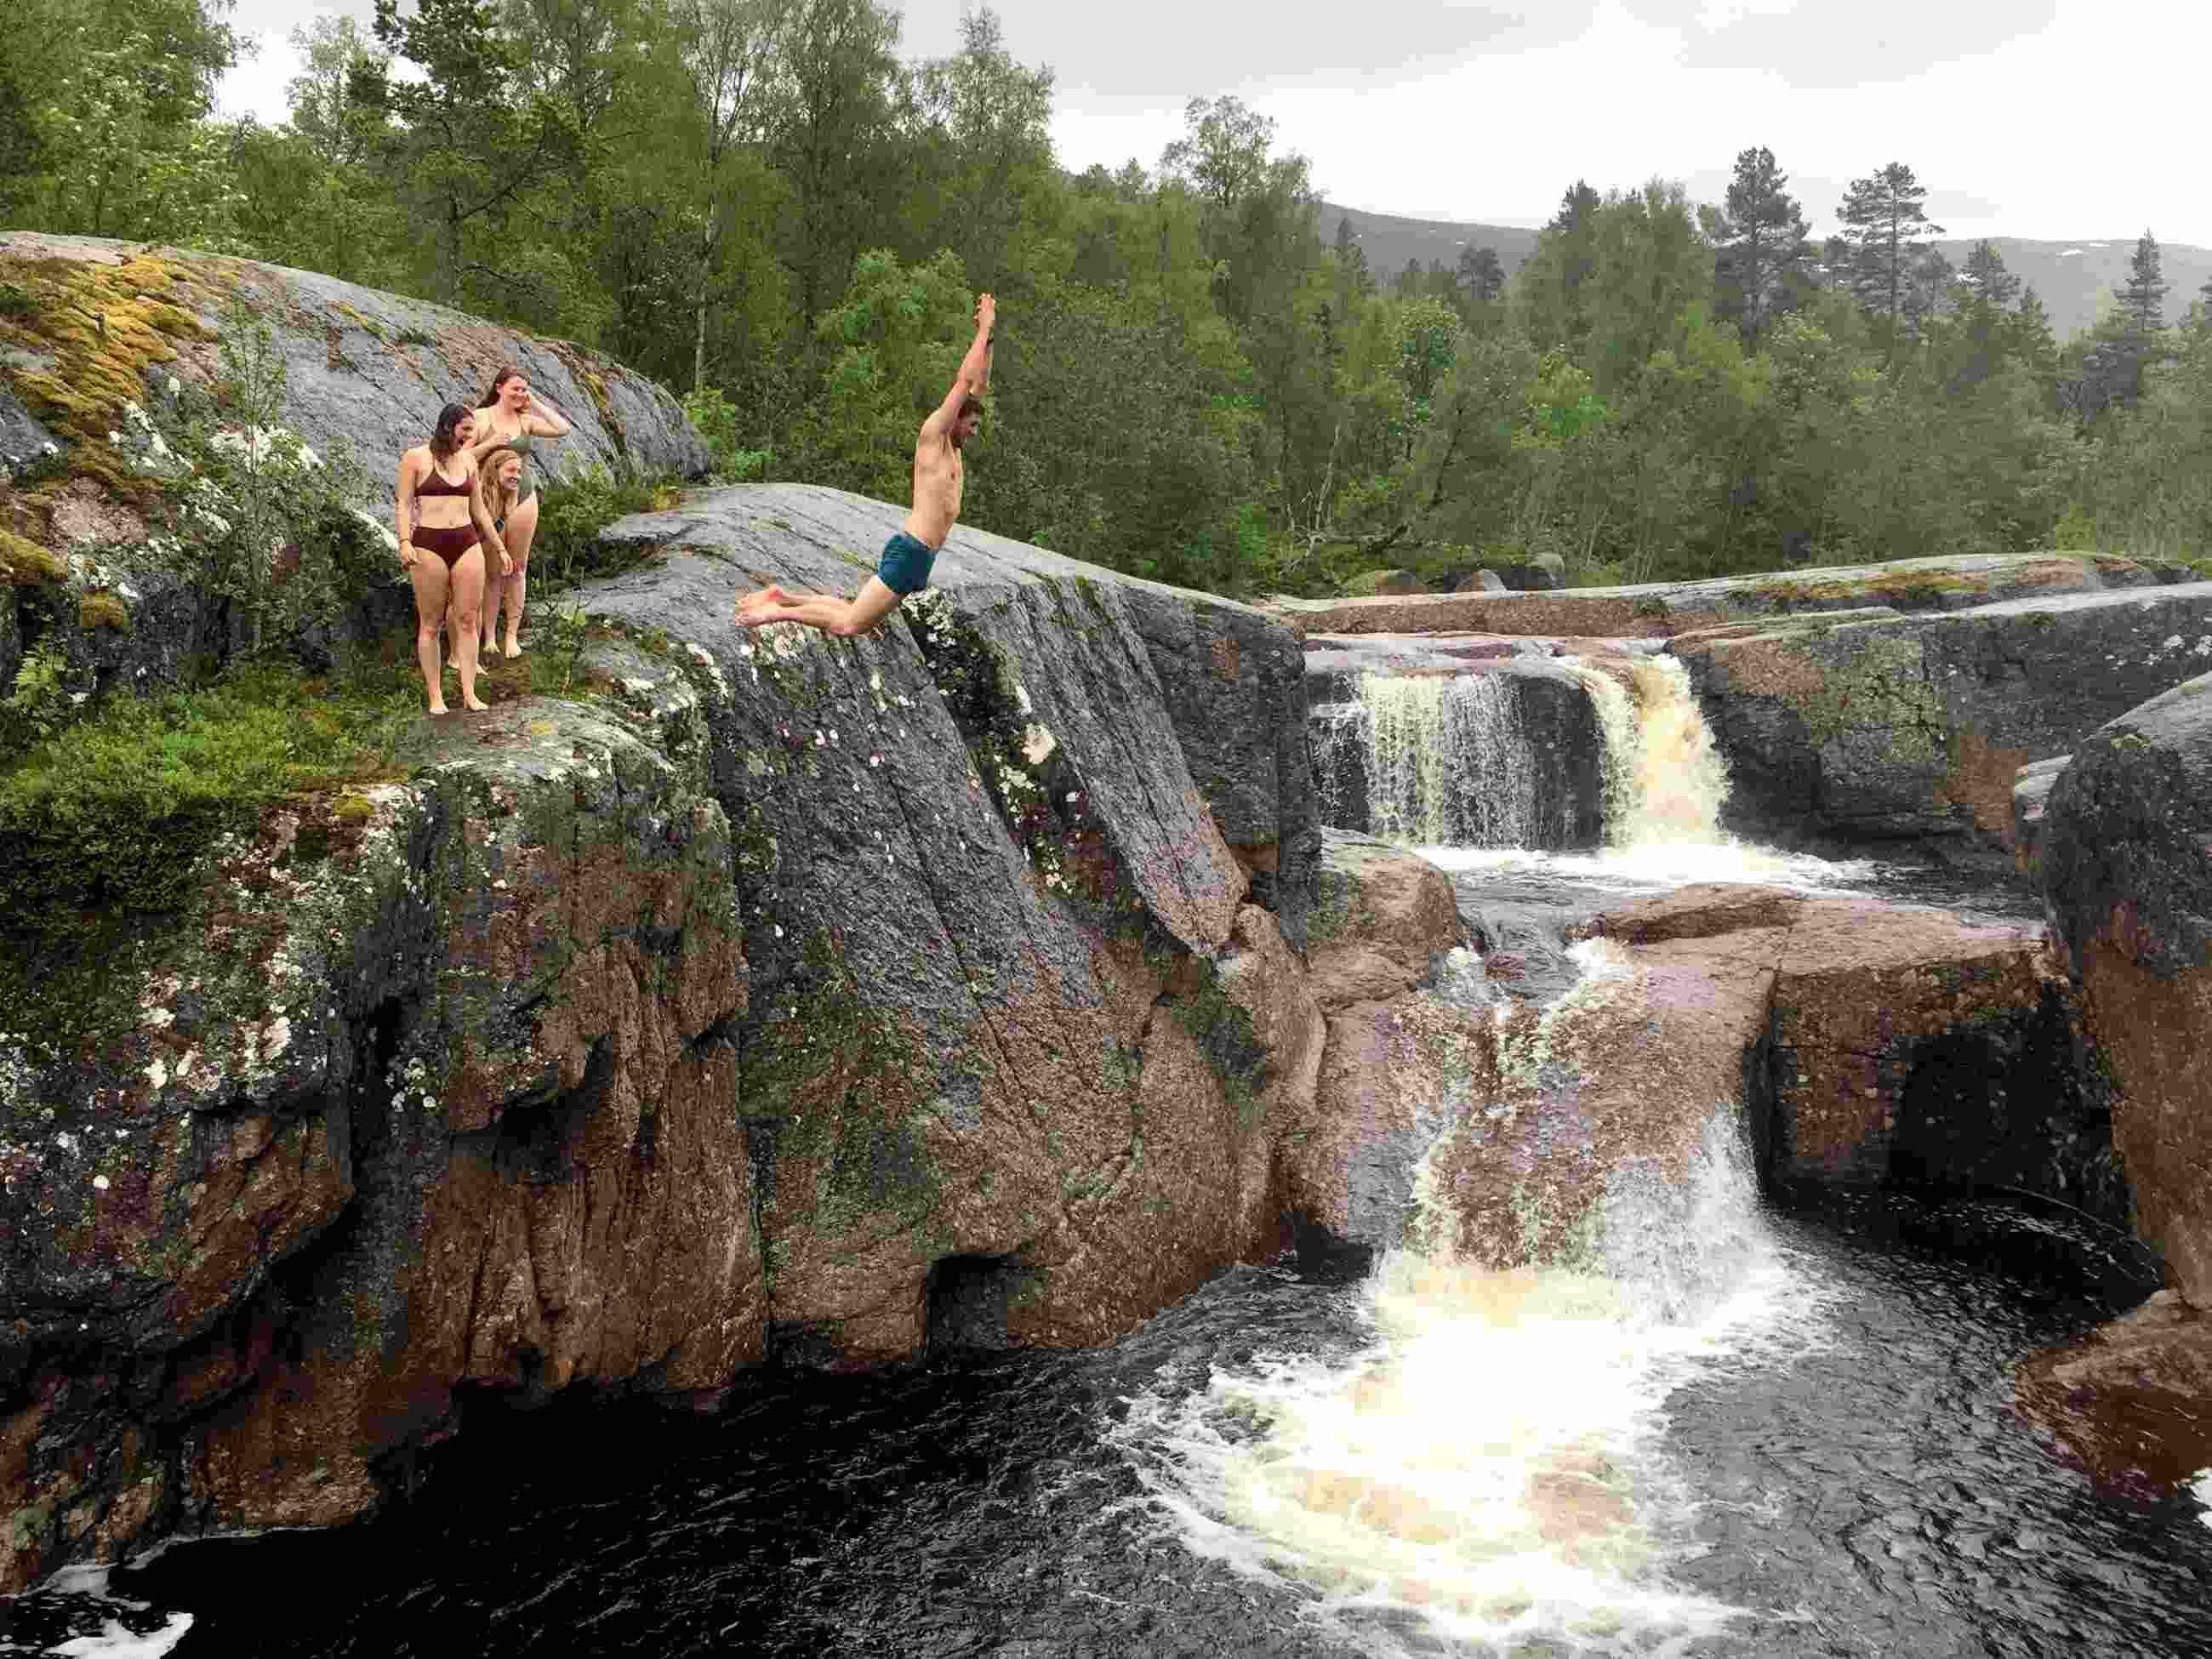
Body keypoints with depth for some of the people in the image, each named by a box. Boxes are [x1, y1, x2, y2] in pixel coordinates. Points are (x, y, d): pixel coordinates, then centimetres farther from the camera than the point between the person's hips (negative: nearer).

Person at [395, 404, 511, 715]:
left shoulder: (468, 461, 12)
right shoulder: (415, 458, -1)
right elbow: (404, 504, -3)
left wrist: (500, 548, 19)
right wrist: (405, 542, -16)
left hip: (468, 544, 4)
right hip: (429, 545, -4)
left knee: (468, 620, 1)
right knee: (431, 624, 2)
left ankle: (469, 693, 6)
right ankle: (436, 697, 7)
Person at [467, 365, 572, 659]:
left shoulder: (526, 420, 5)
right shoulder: (481, 417, -5)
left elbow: (564, 429, -3)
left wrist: (536, 404, -2)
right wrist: (489, 444, -20)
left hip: (523, 499, 3)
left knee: (518, 568, 8)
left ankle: (512, 634, 16)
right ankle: (489, 636, 11)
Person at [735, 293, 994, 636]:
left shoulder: (951, 446, 18)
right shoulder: (932, 433, -6)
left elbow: (978, 387, 23)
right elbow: (965, 380, -9)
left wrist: (986, 337, 18)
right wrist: (983, 331, -1)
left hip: (920, 559, 10)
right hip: (909, 553, -10)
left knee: (853, 612, 11)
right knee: (848, 626, -13)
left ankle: (783, 598, 18)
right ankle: (780, 612, -1)